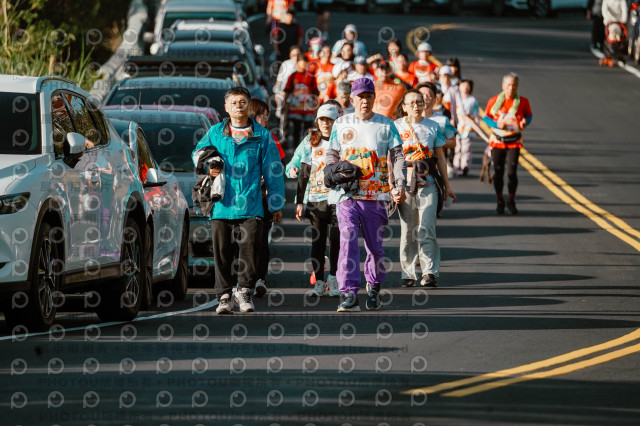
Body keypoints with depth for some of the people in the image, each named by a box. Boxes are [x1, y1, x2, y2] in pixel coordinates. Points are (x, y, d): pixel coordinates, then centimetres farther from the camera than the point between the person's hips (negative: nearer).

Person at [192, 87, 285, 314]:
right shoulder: (215, 133, 9)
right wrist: (207, 166, -2)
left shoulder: (261, 135, 6)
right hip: (221, 204, 2)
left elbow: (272, 171, 8)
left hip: (250, 205, -1)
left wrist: (276, 205, 8)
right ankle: (224, 296, 13)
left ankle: (245, 291, 12)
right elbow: (198, 153, 22)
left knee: (249, 249, -8)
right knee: (222, 253, 3)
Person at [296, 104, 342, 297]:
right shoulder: (312, 144, 11)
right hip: (315, 200, 2)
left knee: (336, 241, -5)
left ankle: (333, 281, 4)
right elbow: (304, 174, 13)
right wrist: (299, 202, 8)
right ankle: (319, 283, 6)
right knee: (317, 242, 2)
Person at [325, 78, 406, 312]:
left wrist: (400, 185, -10)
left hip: (376, 195, 0)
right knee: (348, 241, -15)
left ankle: (373, 287, 30)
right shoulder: (341, 124, 10)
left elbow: (398, 156, 3)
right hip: (347, 194, 0)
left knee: (375, 245, 7)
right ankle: (349, 293, -21)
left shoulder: (386, 125, 6)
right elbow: (332, 154, 17)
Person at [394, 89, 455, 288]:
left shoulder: (433, 127, 9)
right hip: (404, 184, 0)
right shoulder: (396, 127, 5)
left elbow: (440, 158, 15)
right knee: (407, 230, 3)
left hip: (427, 184, 0)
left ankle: (430, 272, -7)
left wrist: (447, 186, 16)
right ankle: (409, 273, 10)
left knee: (426, 229, -10)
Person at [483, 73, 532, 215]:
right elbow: (486, 117, 6)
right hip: (497, 141, 1)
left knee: (512, 172, -8)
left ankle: (511, 201, 12)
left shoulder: (523, 102, -2)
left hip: (514, 142, -1)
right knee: (498, 172, 4)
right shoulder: (494, 101, -3)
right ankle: (500, 202, 22)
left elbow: (529, 115, 13)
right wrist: (497, 124, -12)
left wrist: (525, 122, -10)